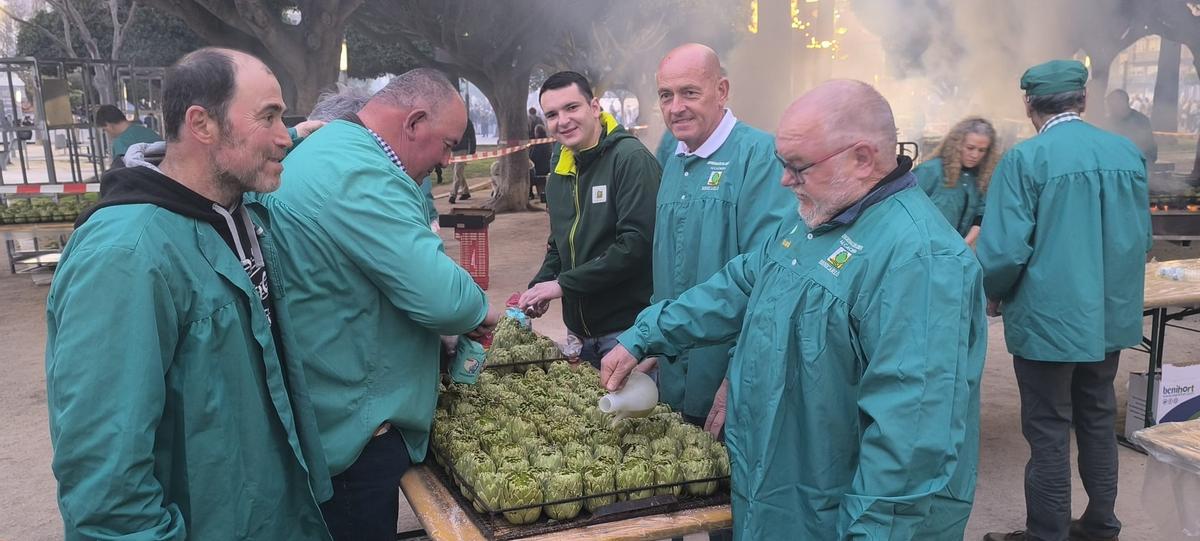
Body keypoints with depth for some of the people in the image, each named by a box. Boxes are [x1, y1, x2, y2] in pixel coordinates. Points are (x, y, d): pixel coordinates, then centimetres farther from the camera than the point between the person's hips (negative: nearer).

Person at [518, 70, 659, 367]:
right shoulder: (558, 174, 11)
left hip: (627, 329, -7)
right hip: (579, 332, 8)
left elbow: (638, 243, -23)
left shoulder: (631, 159, -14)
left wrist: (564, 284, -20)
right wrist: (539, 287, 2)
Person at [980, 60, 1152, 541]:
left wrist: (994, 296, -1)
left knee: (1048, 433, 5)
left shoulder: (1024, 159, -16)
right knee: (1098, 421, 20)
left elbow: (1003, 251, -21)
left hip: (1048, 319, -6)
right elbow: (1141, 239, 13)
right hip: (1112, 316, 7)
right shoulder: (1129, 153, 3)